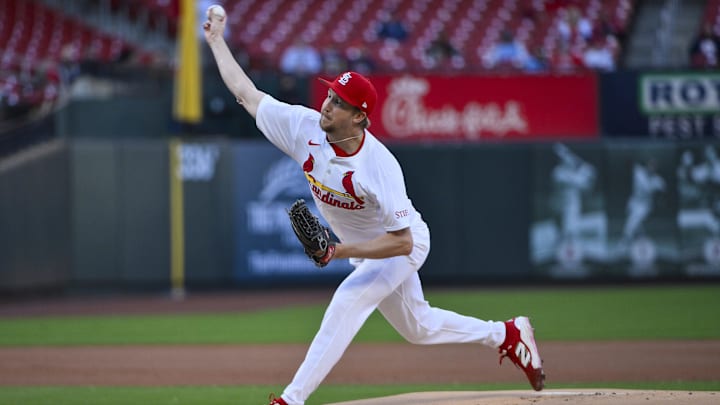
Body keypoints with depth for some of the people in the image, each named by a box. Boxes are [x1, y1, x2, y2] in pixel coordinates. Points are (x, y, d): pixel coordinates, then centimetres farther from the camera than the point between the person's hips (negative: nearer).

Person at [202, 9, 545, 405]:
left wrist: (342, 251, -40)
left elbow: (401, 242, -34)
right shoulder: (305, 127, -21)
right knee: (418, 327, 19)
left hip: (404, 246, -7)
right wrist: (217, 41, -10)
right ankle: (506, 334, 38)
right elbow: (246, 93, -10)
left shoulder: (379, 166, -37)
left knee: (344, 306, -24)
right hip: (361, 249, 7)